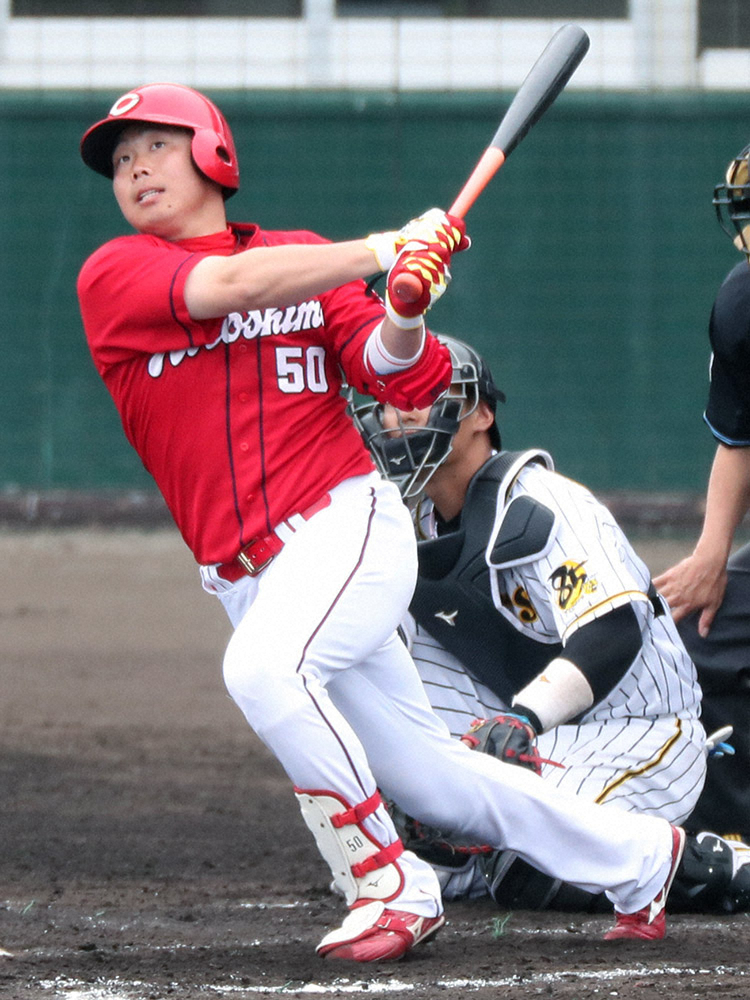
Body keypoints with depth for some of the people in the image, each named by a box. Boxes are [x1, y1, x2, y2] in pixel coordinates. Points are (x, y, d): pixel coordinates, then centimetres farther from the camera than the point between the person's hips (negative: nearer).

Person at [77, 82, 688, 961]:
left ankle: (388, 885, -21)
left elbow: (398, 378, 0)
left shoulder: (309, 261, 7)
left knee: (264, 666, -33)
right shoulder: (113, 277, 3)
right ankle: (634, 857, 26)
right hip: (245, 577, 3)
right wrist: (381, 253, -20)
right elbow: (228, 286, -14)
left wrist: (402, 317, -22)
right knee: (425, 776, 6)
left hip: (347, 521, -3)